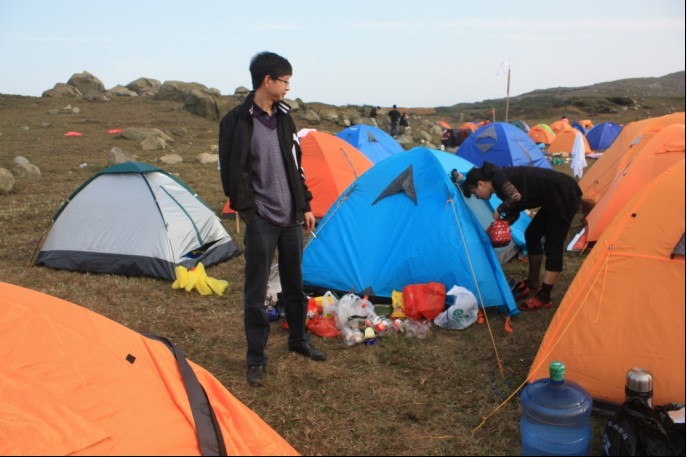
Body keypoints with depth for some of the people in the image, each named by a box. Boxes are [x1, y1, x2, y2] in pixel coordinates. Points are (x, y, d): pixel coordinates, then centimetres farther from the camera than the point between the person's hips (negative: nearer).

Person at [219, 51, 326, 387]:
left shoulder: (284, 116, 9)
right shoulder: (238, 121, -12)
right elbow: (232, 172, -10)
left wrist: (305, 205, 13)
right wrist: (247, 208, -11)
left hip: (291, 217, 7)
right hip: (261, 220, -6)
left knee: (294, 282, 18)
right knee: (256, 291, 2)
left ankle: (298, 339, 36)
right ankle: (256, 359, 15)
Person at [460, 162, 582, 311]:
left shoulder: (497, 178, -15)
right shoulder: (503, 180, 12)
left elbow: (516, 197, -34)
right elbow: (514, 213, 21)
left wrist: (499, 210, -16)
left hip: (564, 195, -10)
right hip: (557, 197, 10)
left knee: (553, 245, -7)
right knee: (532, 235, 17)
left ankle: (543, 297, -2)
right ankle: (533, 284, 30)